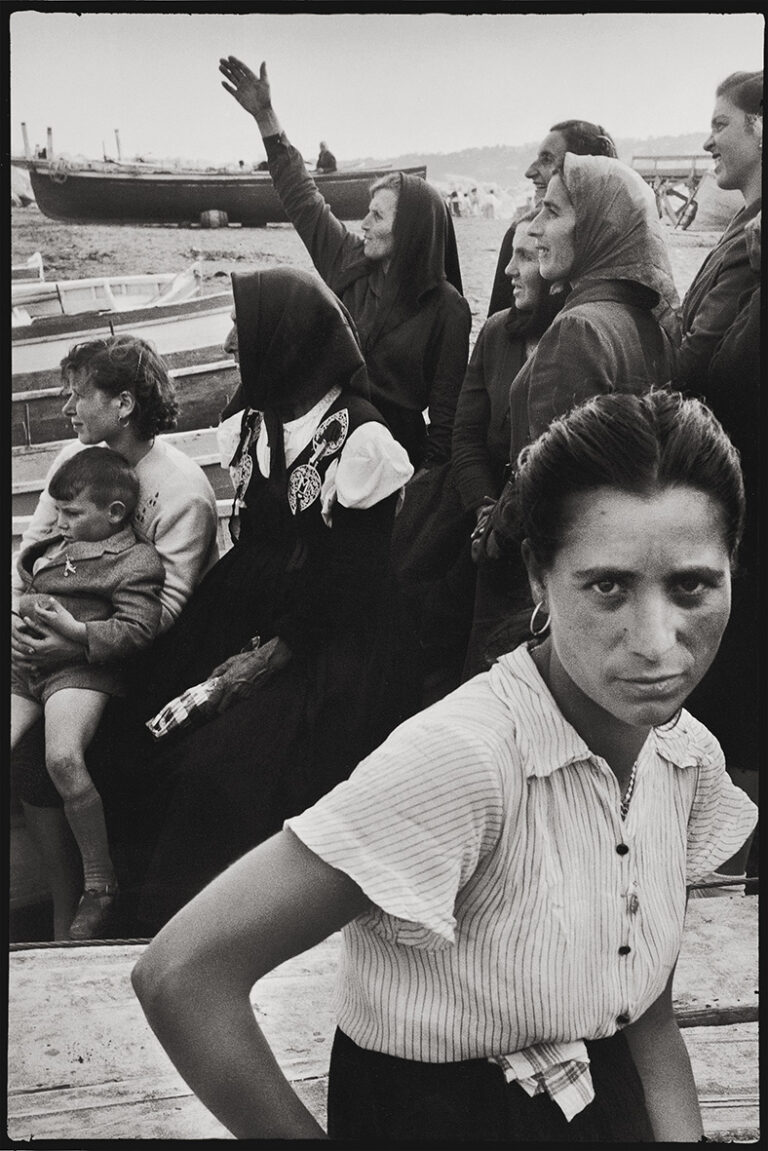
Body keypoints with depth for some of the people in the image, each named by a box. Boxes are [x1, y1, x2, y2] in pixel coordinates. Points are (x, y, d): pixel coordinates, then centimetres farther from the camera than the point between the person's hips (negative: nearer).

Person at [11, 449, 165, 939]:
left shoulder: (136, 560, -1)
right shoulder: (57, 548, 26)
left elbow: (138, 630, -12)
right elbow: (25, 590, 41)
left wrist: (73, 630, -18)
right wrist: (20, 612, 21)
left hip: (80, 669, -8)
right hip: (23, 665, 8)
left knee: (63, 756, -32)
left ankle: (101, 885, -16)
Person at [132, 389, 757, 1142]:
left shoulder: (692, 757, -9)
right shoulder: (460, 759, -32)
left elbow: (648, 1018, 2)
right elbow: (180, 976, -31)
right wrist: (305, 1137, -19)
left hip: (610, 1107, 4)